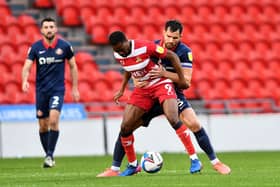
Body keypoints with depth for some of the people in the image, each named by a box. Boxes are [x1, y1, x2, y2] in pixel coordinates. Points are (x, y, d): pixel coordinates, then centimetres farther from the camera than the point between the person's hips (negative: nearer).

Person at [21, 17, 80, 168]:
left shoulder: (64, 46, -4)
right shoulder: (35, 47, -3)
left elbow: (73, 66, 8)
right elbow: (27, 66, -10)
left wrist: (75, 88, 7)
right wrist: (25, 81, -30)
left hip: (57, 89, -2)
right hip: (41, 90, 2)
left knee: (53, 120, -20)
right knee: (43, 125, 6)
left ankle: (50, 155, -15)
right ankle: (48, 155, 22)